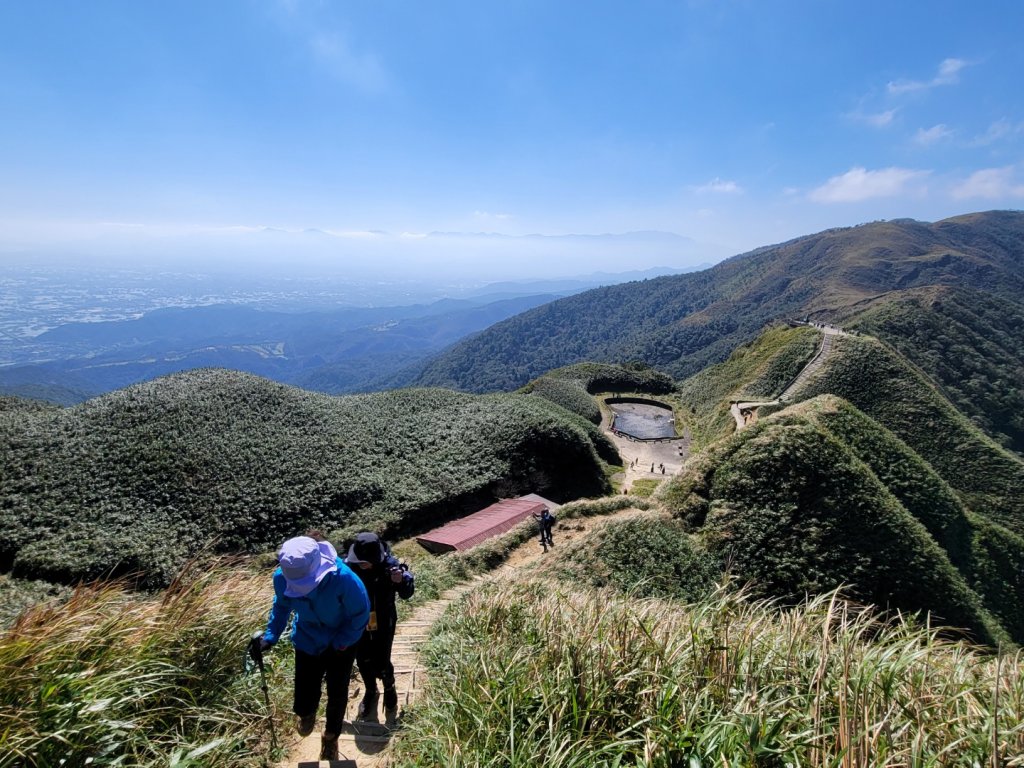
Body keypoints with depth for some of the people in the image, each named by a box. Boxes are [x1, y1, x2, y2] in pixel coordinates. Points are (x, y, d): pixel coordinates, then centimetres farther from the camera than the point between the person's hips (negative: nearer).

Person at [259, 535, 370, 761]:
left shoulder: (343, 578, -38)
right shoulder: (282, 577, -28)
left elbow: (360, 615, -21)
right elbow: (281, 606, -2)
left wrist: (341, 642, -21)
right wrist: (271, 635, -12)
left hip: (341, 643, -2)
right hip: (307, 641, 2)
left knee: (337, 695, 15)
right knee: (303, 705, 3)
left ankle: (331, 736, 48)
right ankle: (307, 712, 44)